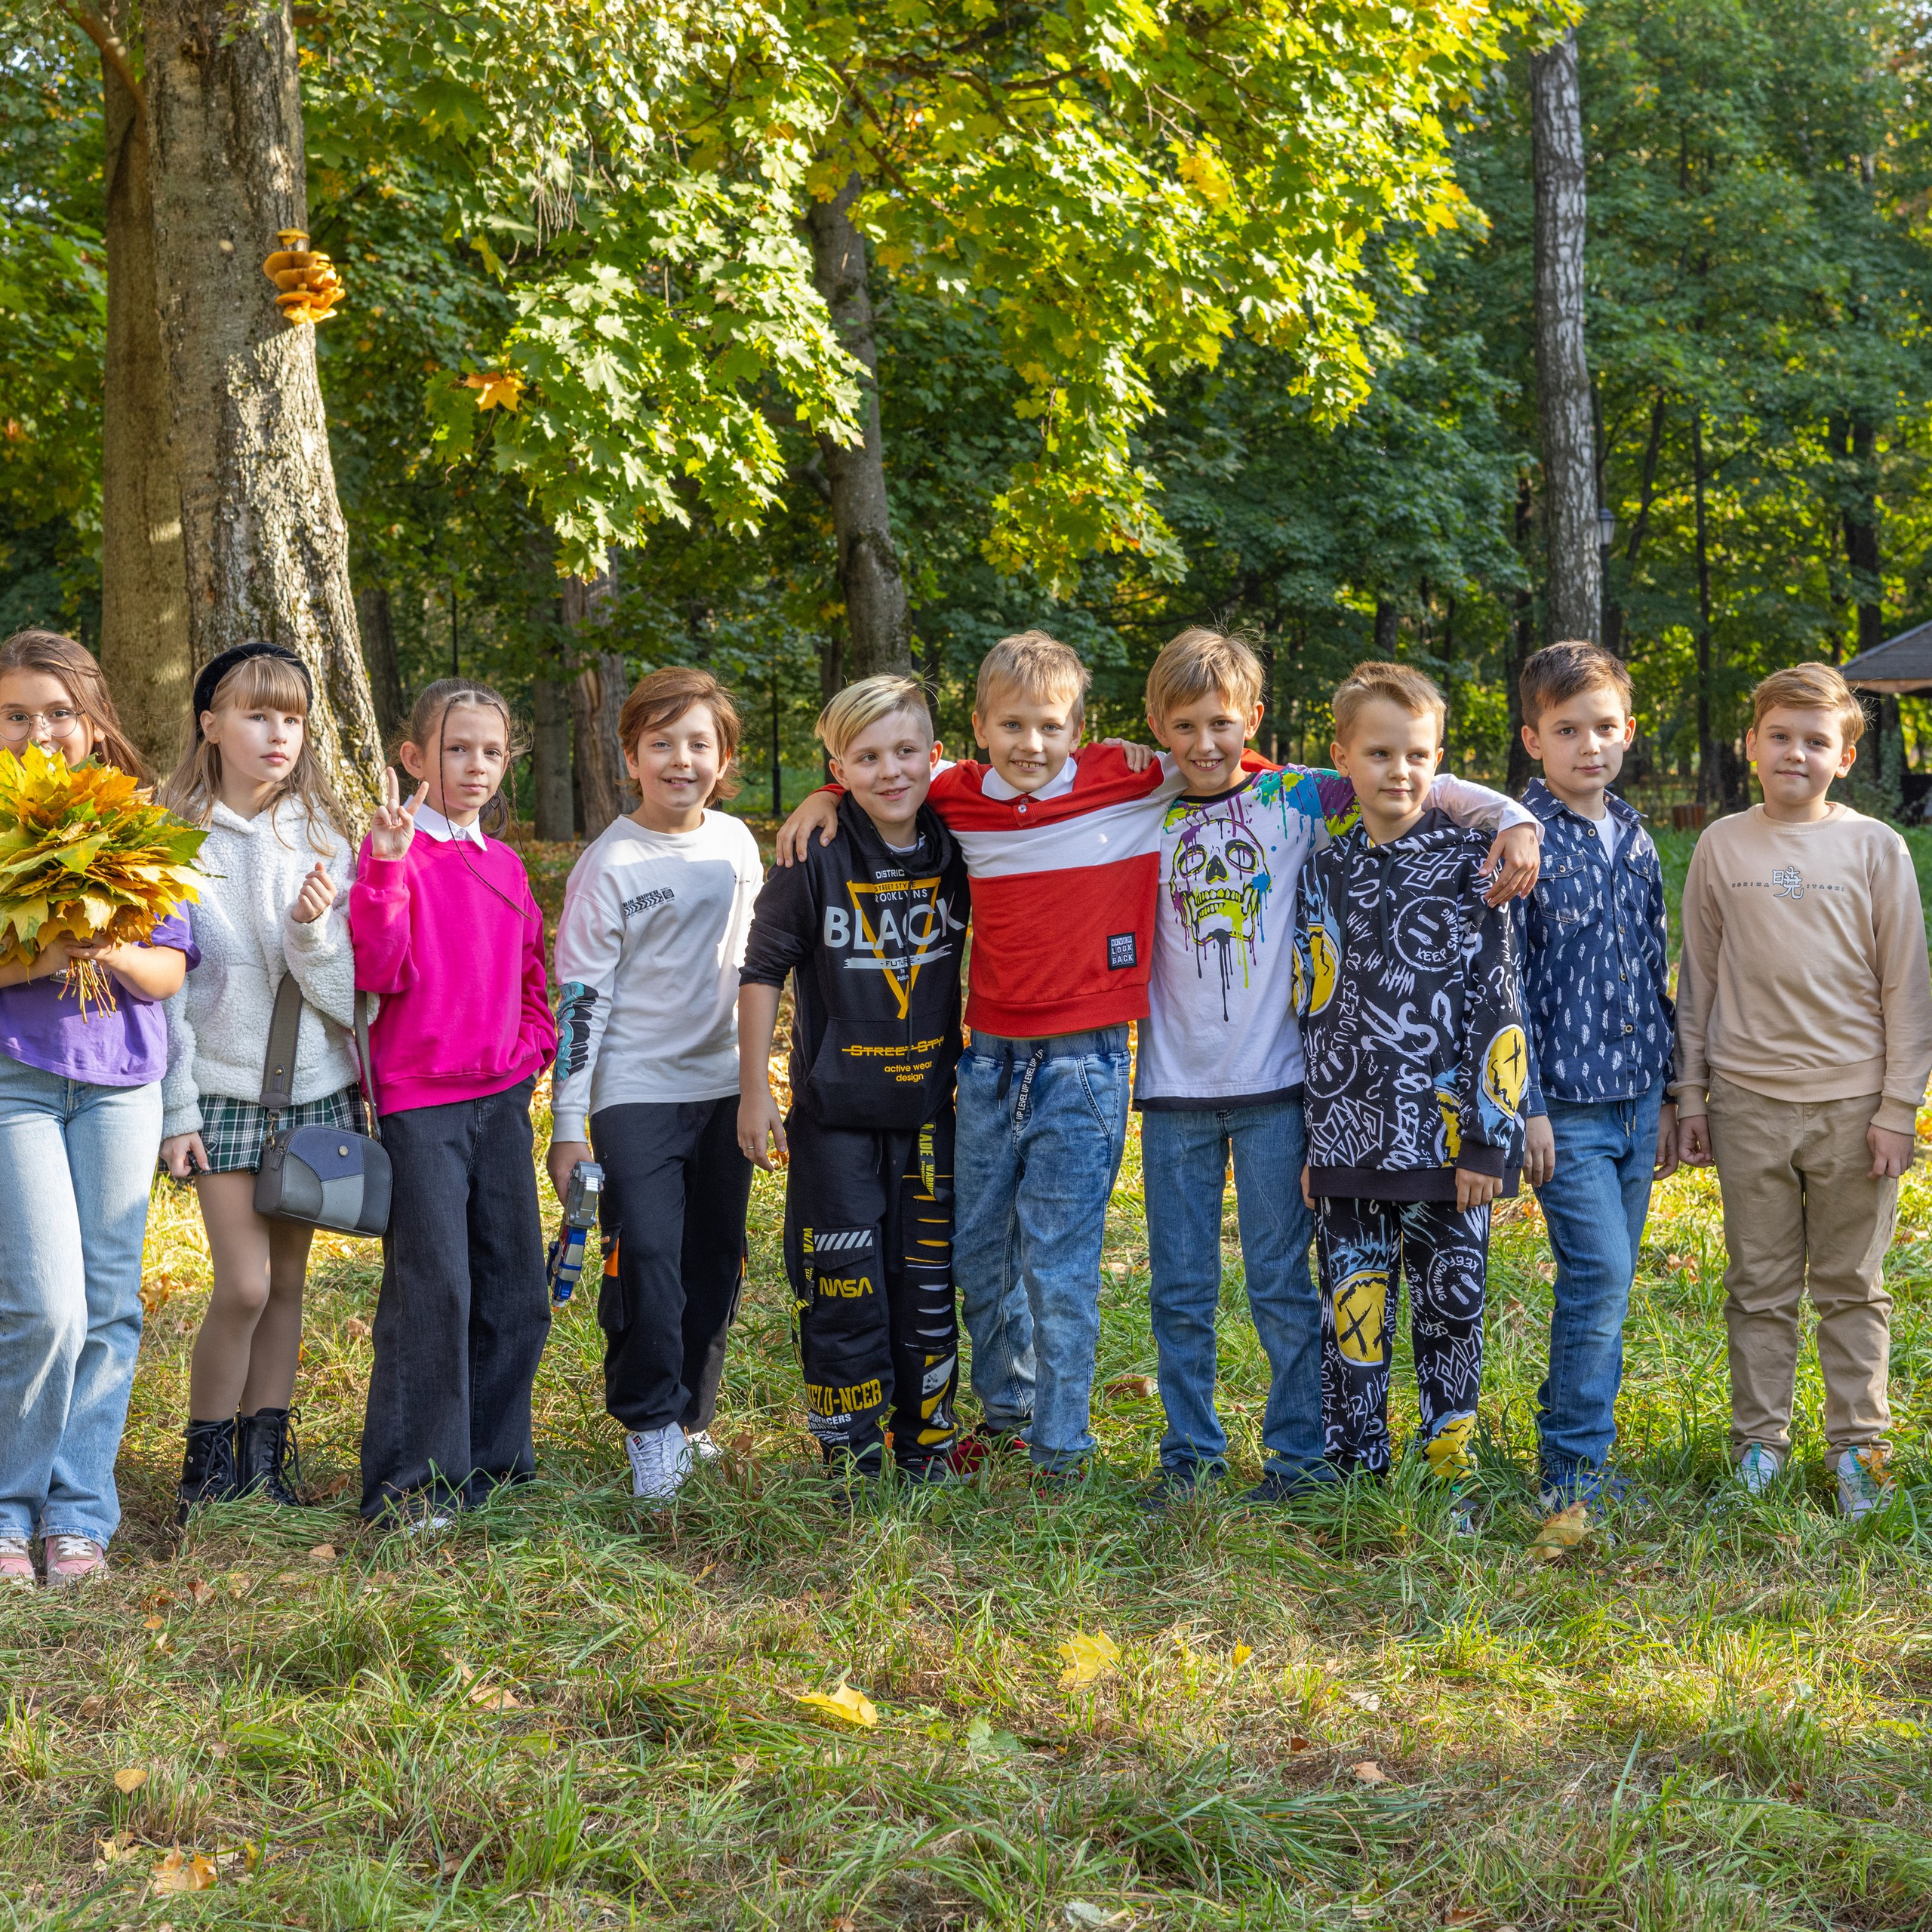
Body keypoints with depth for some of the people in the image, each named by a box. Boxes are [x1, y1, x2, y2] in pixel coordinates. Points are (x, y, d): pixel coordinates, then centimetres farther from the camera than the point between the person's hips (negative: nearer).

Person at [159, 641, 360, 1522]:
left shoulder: (322, 838, 5)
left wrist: (314, 930, -17)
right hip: (224, 1086, -3)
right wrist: (174, 1109, -6)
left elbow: (346, 986, 3)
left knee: (287, 1279, 7)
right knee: (244, 1284, -8)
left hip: (315, 1085, 3)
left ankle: (265, 1456, 19)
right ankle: (207, 1462, 9)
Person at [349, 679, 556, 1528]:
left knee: (515, 1293, 10)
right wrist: (385, 866, -28)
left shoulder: (504, 865, 13)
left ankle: (491, 1459, 22)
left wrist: (531, 1046, 8)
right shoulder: (397, 849, -7)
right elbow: (379, 969, -18)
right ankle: (409, 1482, 1)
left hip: (502, 1097, 7)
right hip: (420, 1099, -7)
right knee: (431, 1289, -8)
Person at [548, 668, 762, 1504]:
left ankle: (689, 1418, 22)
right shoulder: (609, 866, -8)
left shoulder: (736, 843, 6)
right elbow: (579, 997, -8)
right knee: (646, 1256, -15)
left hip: (722, 1084, 5)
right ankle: (649, 1424, -1)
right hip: (634, 1090, -5)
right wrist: (566, 1122, -11)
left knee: (715, 1261, 9)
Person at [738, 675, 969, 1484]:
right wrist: (754, 1088, -5)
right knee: (842, 1286, 0)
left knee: (928, 1281, 10)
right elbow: (763, 969, -4)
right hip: (835, 1111, -3)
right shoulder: (815, 858, -10)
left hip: (928, 1107, 3)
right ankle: (853, 1460, 12)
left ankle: (928, 1447, 24)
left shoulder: (953, 849, -1)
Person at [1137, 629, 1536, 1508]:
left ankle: (1300, 1453, 14)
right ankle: (1189, 1452, 20)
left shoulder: (1294, 799, 0)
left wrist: (1512, 817, -17)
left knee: (1281, 1286, 3)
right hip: (1173, 1084, 2)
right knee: (1179, 1289, 8)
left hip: (1271, 1082, -2)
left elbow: (1414, 783, -5)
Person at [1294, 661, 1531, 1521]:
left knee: (1449, 1309, 5)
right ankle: (1354, 1474, 17)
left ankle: (1449, 1473, 18)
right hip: (1350, 1137, 2)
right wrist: (1309, 1140, 9)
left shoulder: (1467, 864, -1)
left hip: (1444, 1137, -2)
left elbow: (1496, 1005, -4)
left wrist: (1490, 1137, -9)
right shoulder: (1324, 872, 8)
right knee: (1354, 1312, 5)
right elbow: (1315, 1009, 12)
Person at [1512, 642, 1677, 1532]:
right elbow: (1504, 981, -10)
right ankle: (1573, 1465, -2)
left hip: (1635, 1100, 6)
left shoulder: (1635, 838, 11)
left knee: (1605, 1284, 10)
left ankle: (1579, 1442, 20)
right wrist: (1527, 1104, -13)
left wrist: (1669, 1096, 15)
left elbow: (1655, 972, 16)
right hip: (1565, 1103, -6)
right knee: (1599, 1276, -12)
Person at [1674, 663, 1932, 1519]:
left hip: (1853, 1103, -1)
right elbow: (1697, 979, 9)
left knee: (1853, 1287, 7)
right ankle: (1759, 1441, 18)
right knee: (1759, 1288, 8)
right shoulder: (1721, 847, 4)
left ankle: (1858, 1446, 18)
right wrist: (1689, 1096, 7)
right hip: (1749, 1102, 1)